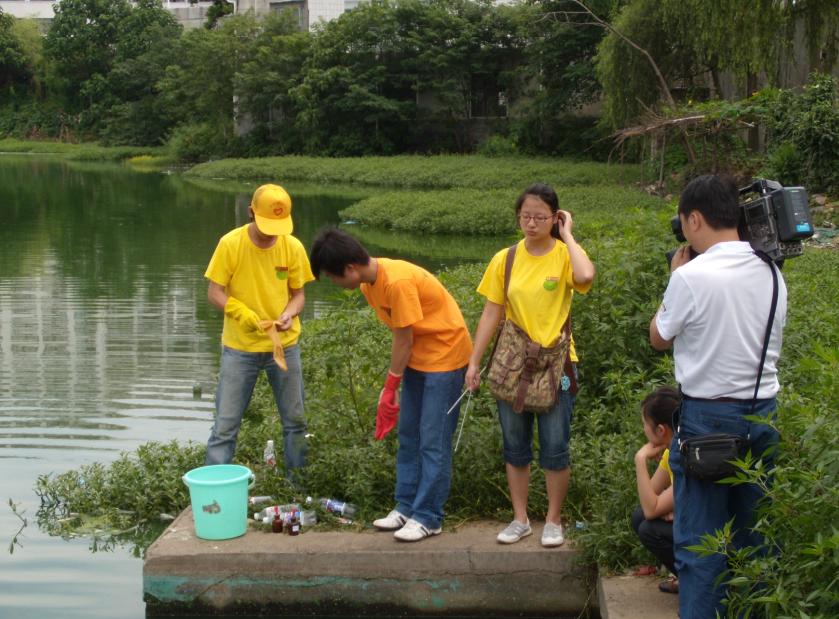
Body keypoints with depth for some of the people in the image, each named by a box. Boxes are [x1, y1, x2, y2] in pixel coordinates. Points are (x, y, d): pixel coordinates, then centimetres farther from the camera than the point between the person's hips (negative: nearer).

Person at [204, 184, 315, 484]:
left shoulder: (293, 247, -5)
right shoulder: (230, 244, -12)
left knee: (295, 420, 12)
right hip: (239, 347, -3)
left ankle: (298, 482, 28)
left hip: (284, 345, 3)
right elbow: (214, 293, -9)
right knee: (226, 424, 0)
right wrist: (244, 315, -24)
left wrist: (289, 314, -18)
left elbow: (298, 293, 4)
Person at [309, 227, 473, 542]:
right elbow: (400, 337, 2)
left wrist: (390, 390, -11)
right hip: (416, 356, 9)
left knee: (433, 440, -5)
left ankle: (427, 517, 3)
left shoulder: (397, 281, -29)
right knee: (409, 434, 11)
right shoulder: (369, 282, -1)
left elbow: (403, 340, -21)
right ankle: (407, 507, 20)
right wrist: (392, 386, -1)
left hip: (445, 354, -9)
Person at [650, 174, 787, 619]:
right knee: (754, 536, 15)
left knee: (699, 541, 3)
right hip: (763, 414, 6)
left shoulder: (691, 276, -16)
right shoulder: (771, 273, 2)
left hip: (707, 416, -6)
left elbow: (659, 337, -1)